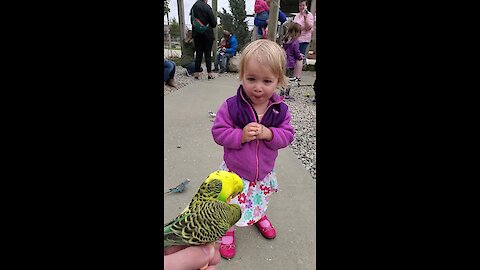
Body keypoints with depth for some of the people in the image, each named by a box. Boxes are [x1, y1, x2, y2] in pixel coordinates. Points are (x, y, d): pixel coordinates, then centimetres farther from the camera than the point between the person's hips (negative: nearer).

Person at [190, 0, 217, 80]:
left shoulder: (194, 7, 3)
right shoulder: (207, 7, -11)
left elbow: (192, 21, 11)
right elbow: (213, 23, -7)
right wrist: (215, 19, 13)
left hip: (197, 34, 4)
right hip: (207, 34, -4)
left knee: (198, 54, 8)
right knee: (208, 54, 2)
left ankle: (197, 73, 8)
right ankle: (209, 73, 4)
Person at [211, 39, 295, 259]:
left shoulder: (280, 110, -13)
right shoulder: (230, 107, -22)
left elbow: (287, 135, -9)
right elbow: (218, 133, -17)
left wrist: (269, 134, -28)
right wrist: (241, 135, -32)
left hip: (264, 172, 4)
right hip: (235, 173, -3)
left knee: (260, 199, 31)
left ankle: (259, 216, 63)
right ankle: (227, 229, 43)